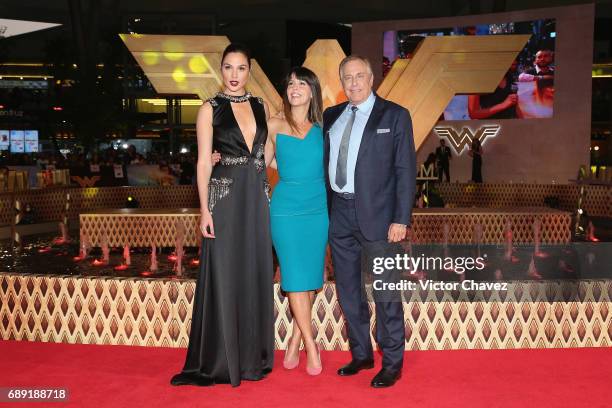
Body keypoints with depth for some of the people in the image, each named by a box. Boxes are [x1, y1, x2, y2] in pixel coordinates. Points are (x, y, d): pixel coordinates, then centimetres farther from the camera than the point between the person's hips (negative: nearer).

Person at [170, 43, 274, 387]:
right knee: (224, 275, -1)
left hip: (258, 197, 4)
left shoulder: (262, 107, 11)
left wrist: (269, 193, 5)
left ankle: (253, 355, 20)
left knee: (256, 274, 8)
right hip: (225, 197, -4)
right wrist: (205, 209, -11)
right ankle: (221, 359, 10)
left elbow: (266, 153, 14)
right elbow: (204, 162, -4)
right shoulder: (211, 109, 0)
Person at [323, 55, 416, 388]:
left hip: (377, 215, -5)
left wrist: (401, 220, -12)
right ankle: (361, 354, 29)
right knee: (348, 290, 13)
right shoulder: (331, 116, 12)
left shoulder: (394, 116, -2)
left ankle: (392, 363, 16)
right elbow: (326, 164, 13)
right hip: (339, 214, 5)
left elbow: (406, 170, -6)